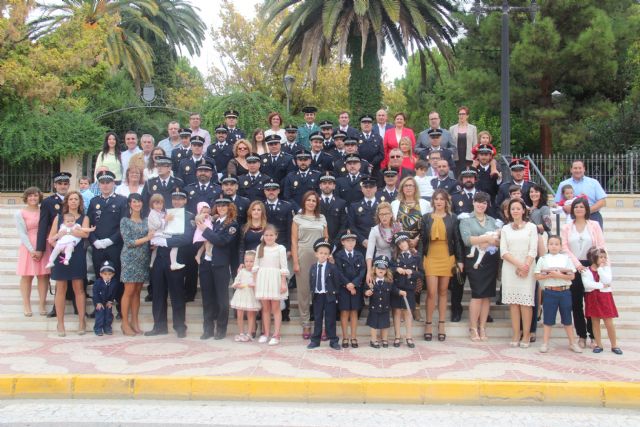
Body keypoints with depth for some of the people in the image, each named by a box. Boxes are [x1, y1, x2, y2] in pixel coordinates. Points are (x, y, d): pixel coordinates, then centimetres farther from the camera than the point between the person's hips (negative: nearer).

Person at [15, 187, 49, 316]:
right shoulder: (19, 214, 2)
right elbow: (22, 233, -3)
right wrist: (32, 250, -12)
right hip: (28, 247, -2)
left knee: (43, 275, 1)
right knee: (27, 276, 1)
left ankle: (42, 304, 6)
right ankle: (26, 305, 6)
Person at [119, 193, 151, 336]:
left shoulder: (146, 220, 12)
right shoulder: (125, 221, -1)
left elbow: (152, 236, 9)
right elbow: (128, 242, -9)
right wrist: (146, 238, -12)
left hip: (143, 259, 4)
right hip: (130, 258, -4)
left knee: (137, 291, 7)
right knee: (129, 291, -4)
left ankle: (134, 322, 12)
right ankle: (125, 323, 4)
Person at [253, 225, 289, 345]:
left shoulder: (280, 248, -3)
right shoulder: (260, 248, 8)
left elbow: (284, 267, -5)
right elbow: (256, 266, 9)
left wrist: (283, 283, -8)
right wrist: (254, 281, 5)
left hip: (275, 279, -3)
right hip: (262, 280, 3)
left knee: (275, 308, 1)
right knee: (265, 308, 9)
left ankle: (276, 335, 4)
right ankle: (266, 333, 16)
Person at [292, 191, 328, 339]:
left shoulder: (322, 218, 12)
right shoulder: (298, 218, 6)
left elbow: (326, 238, 16)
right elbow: (294, 241, 2)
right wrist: (295, 262, -6)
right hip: (303, 256, -1)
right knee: (303, 291, 3)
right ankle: (306, 324, 11)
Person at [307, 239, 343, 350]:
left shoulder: (332, 267, -7)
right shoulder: (312, 267, 3)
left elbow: (338, 281, -5)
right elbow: (311, 281, 8)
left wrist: (335, 292, -6)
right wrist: (311, 291, 1)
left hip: (329, 296, -3)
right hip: (317, 296, 3)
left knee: (330, 319, 4)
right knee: (317, 318, 10)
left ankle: (333, 341, 11)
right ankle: (315, 340, 18)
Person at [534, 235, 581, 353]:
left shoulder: (566, 258, 5)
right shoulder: (543, 259, 3)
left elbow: (572, 276, 0)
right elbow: (537, 276, -1)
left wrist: (560, 275, -15)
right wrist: (549, 275, -16)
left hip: (564, 292, 1)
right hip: (549, 292, -1)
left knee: (567, 319, 9)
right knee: (548, 319, 4)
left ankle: (572, 343, 19)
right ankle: (545, 343, 11)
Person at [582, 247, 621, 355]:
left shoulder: (606, 268, 0)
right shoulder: (586, 270, -3)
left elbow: (607, 281, -16)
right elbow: (587, 284, -16)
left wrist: (600, 268, -15)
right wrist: (601, 286, -16)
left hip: (605, 297, 0)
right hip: (592, 298, 0)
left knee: (609, 323, 0)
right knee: (595, 323, 7)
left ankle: (614, 346, 11)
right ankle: (599, 345, 17)